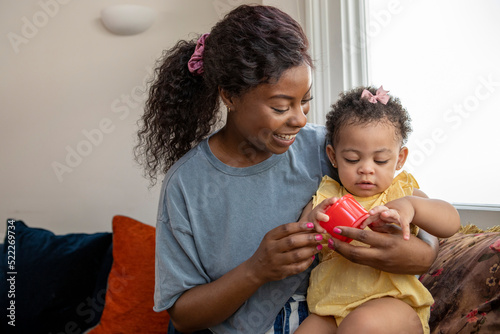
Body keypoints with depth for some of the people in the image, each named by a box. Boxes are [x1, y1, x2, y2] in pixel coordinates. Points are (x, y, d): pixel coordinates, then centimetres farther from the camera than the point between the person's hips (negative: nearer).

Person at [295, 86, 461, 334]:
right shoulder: (326, 197, 10)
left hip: (391, 301, -2)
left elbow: (451, 223, -8)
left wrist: (411, 205, -28)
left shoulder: (402, 192, 7)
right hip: (331, 309, 3)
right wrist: (311, 221, -21)